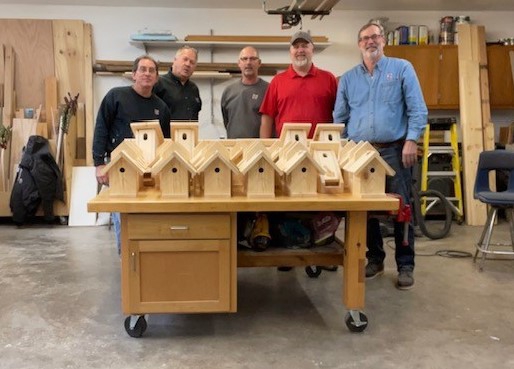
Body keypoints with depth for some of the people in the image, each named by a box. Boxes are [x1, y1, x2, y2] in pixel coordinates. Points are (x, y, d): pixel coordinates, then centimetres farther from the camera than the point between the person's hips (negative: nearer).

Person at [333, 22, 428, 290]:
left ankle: (405, 266, 9)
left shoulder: (402, 69, 4)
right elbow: (339, 118, 13)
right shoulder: (348, 78, 12)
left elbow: (417, 109, -2)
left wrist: (412, 140, -13)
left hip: (394, 150, -3)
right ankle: (375, 259, 23)